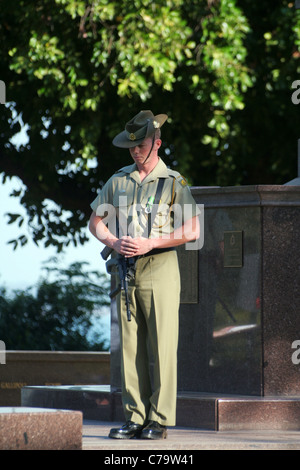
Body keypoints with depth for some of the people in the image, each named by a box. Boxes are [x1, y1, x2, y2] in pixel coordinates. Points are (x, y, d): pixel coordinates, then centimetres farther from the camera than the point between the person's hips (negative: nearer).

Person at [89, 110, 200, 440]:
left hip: (159, 267, -4)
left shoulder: (173, 182, 0)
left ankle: (159, 420, -3)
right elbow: (95, 221, 16)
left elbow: (192, 230, -6)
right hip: (126, 269, 4)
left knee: (162, 347, -5)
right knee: (130, 347, 4)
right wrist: (115, 242, -5)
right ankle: (134, 418, 8)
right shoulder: (118, 181, 12)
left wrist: (150, 243, -14)